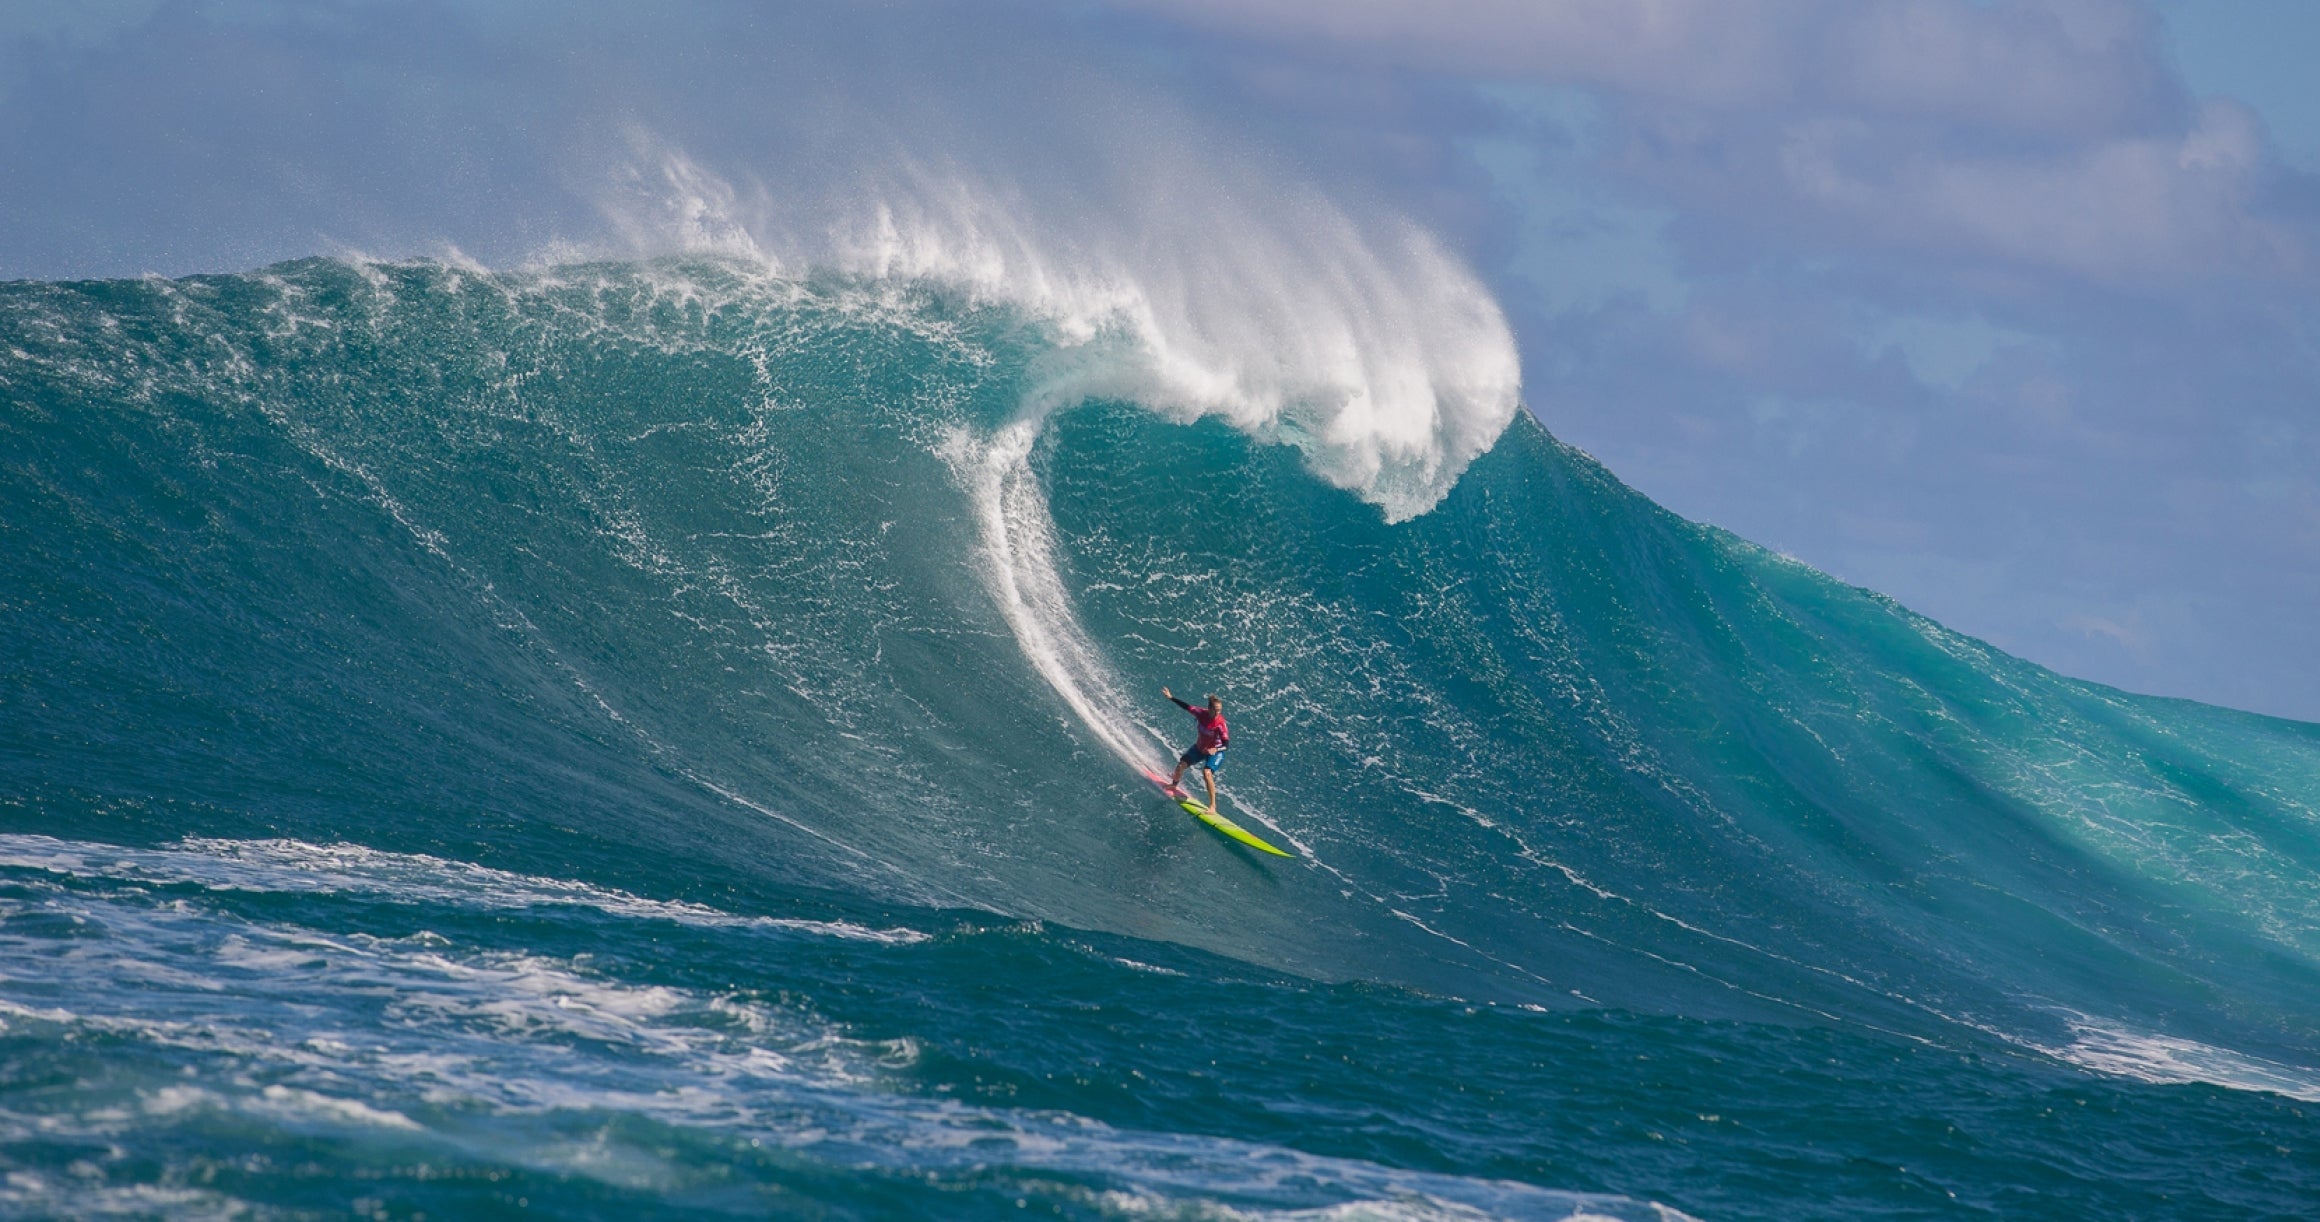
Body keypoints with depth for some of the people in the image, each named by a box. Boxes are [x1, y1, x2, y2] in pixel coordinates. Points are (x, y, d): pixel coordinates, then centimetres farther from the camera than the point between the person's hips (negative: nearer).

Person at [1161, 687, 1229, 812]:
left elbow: (1226, 743, -34)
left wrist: (1216, 749, -53)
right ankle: (1173, 785, 43)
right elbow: (1186, 707, -3)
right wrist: (1171, 698, 3)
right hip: (1200, 747, 6)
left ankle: (1213, 805, -20)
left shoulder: (1220, 724, -32)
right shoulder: (1202, 713, -20)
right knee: (1181, 765, 8)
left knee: (1207, 773, -27)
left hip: (1215, 752, -6)